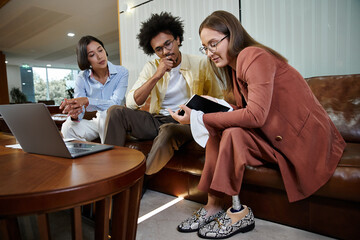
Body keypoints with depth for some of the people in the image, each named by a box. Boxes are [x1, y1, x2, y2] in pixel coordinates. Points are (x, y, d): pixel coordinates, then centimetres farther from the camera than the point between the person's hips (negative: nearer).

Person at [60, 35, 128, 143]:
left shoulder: (121, 72, -10)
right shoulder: (82, 78, -2)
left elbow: (115, 103, -22)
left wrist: (87, 101, -36)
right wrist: (74, 115, -34)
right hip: (97, 121, 3)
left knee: (107, 114, -34)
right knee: (68, 127, -21)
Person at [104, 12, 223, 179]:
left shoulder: (200, 64, 3)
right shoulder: (151, 67, 8)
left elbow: (218, 100, 4)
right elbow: (131, 103, -3)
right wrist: (156, 76, -13)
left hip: (185, 123, -3)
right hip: (156, 120, 4)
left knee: (168, 131, -37)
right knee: (115, 112, -16)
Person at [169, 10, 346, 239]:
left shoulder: (254, 56, -19)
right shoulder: (234, 65, 9)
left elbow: (255, 115, -30)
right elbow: (243, 110, 8)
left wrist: (199, 118, -26)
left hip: (305, 137, -9)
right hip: (275, 134, 9)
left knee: (233, 133, -26)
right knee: (218, 132, -4)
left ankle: (238, 213, -11)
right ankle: (214, 205, -2)